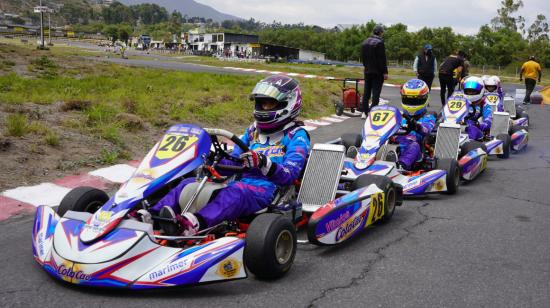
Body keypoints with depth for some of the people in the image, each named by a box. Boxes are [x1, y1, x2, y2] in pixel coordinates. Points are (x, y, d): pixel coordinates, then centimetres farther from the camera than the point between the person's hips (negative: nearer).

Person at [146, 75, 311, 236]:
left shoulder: (296, 136, 5)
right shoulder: (253, 130, 25)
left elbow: (289, 174, -8)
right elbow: (234, 161, 20)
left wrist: (264, 163, -26)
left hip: (267, 189, -7)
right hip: (239, 181, 7)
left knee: (236, 191, -39)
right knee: (189, 183, -12)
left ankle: (195, 224, -61)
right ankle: (153, 215, -30)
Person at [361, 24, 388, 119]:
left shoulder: (365, 42, 11)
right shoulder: (379, 42, -13)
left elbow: (362, 57, 16)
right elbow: (382, 59, -16)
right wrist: (385, 72, -13)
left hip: (367, 71, 7)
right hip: (377, 72, -7)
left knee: (366, 92, 11)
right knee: (376, 93, -4)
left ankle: (364, 112, 13)